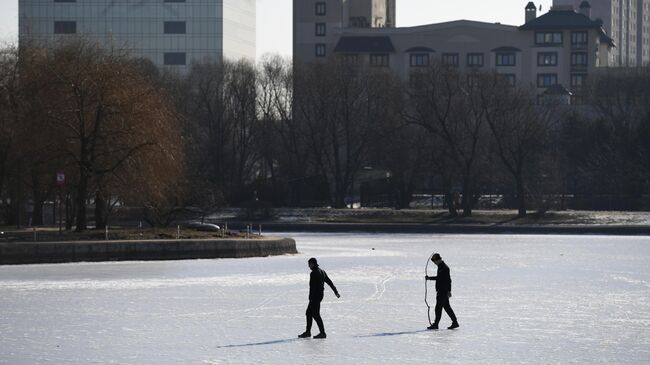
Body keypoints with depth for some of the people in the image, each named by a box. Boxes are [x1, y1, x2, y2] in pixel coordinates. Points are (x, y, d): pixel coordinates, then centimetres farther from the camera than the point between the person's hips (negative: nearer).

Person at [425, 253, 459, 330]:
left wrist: (449, 291, -22)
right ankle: (455, 322, 16)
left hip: (443, 291, -10)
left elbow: (448, 280, -20)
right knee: (447, 307, 13)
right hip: (441, 291, 10)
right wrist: (429, 278, 20)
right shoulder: (440, 267, 15)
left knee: (438, 307, -7)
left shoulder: (444, 268, -16)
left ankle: (436, 324, -4)